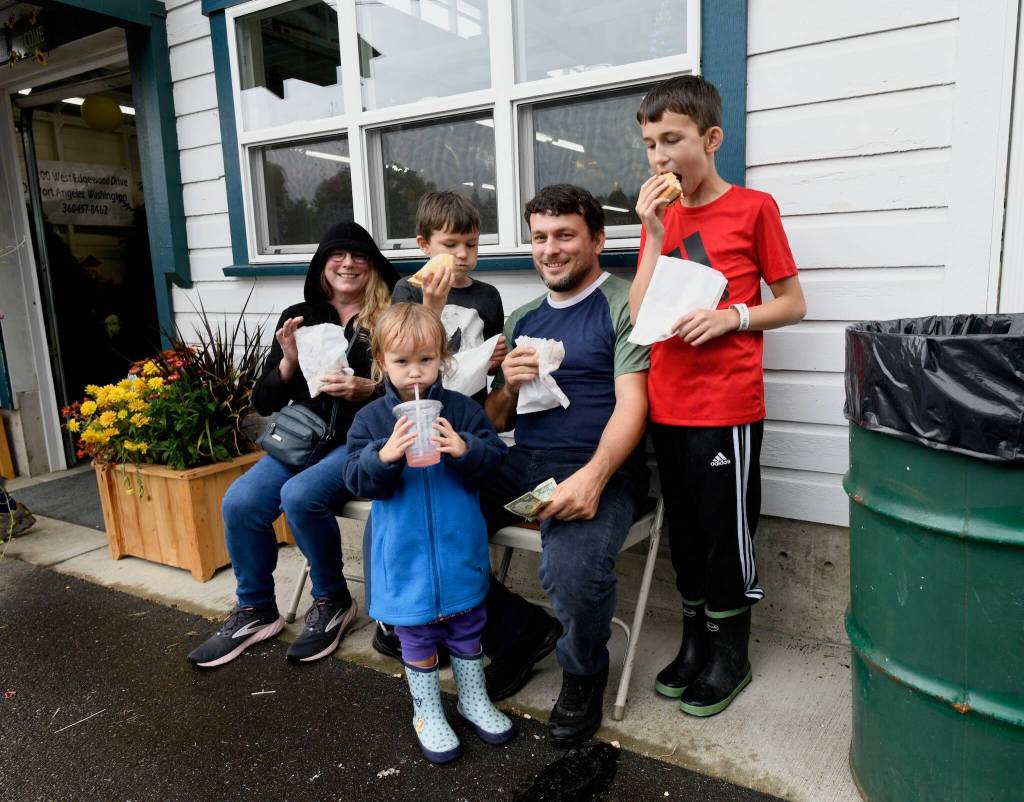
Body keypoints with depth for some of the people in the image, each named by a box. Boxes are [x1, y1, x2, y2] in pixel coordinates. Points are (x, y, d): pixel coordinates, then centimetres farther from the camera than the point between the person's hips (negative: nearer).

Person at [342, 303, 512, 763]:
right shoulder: (370, 419, -6)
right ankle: (427, 712, 35)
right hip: (404, 551, -1)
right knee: (415, 631, 15)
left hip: (458, 547, 1)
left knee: (466, 624, 18)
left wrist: (464, 449, -29)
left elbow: (494, 457, -9)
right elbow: (357, 481, -11)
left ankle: (474, 700, 40)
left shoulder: (463, 410, -6)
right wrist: (385, 457, -31)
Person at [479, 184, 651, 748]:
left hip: (600, 470, -5)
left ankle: (584, 674, 4)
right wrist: (509, 386, -3)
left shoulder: (623, 305, 2)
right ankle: (522, 633, 10)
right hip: (521, 466, 6)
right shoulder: (523, 318, 20)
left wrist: (593, 476, -27)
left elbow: (631, 404, -10)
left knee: (571, 568, -34)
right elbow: (495, 423, 20)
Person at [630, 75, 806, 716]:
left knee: (728, 529, 5)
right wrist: (656, 233, -5)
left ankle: (731, 653, 25)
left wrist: (732, 316, -15)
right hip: (668, 405, 5)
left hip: (728, 407, -5)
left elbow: (793, 304, 1)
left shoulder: (752, 208, -2)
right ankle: (695, 642, 32)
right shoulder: (659, 215, 11)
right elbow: (640, 315, 1)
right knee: (684, 528, 15)